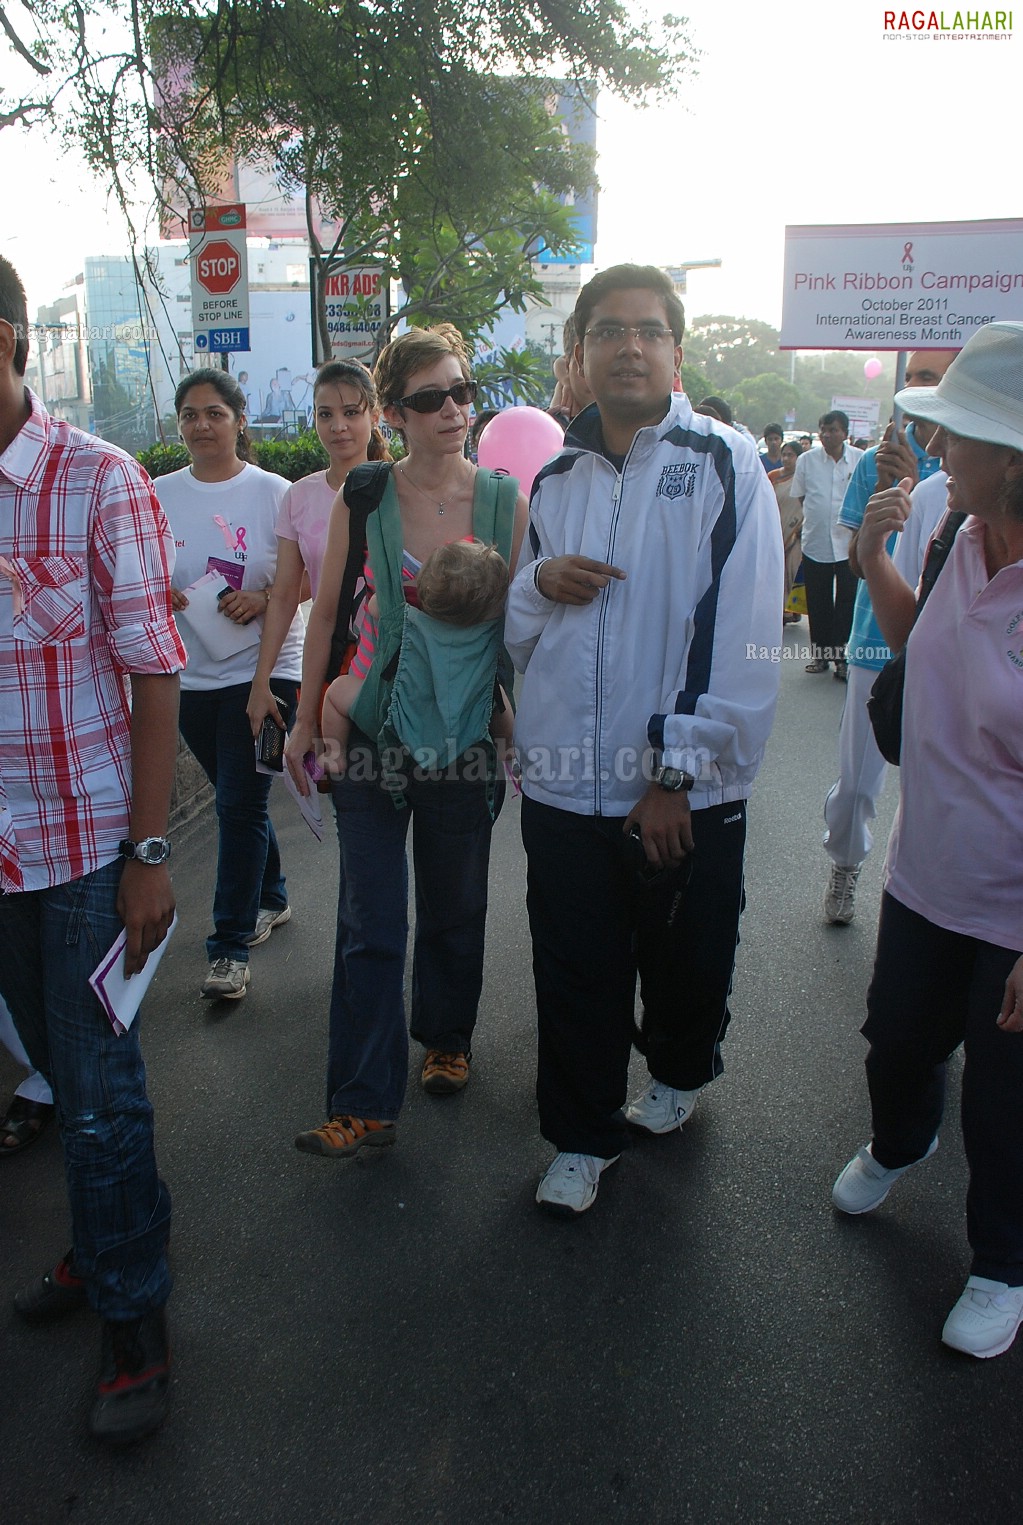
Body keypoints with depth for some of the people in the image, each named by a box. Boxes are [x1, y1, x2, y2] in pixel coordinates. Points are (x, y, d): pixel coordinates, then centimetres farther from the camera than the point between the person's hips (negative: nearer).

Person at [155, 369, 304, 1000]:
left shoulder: (272, 491, -3)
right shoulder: (160, 494, 7)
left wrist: (264, 599, -20)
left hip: (263, 669, -4)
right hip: (191, 673, 4)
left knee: (241, 806, -6)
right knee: (238, 800, 16)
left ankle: (231, 947, 3)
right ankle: (270, 899, 38)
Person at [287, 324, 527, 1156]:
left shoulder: (506, 500, -2)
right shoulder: (362, 497, -2)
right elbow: (327, 614, 3)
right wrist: (306, 720, 3)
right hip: (372, 734, 0)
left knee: (456, 906, 16)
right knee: (370, 922, 0)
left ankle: (446, 1039, 40)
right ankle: (365, 1102, 11)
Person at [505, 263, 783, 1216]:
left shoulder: (725, 466, -4)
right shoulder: (556, 481, 11)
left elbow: (739, 638, -11)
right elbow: (519, 632, 17)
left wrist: (677, 775, -15)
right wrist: (540, 581, -7)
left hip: (685, 792, -3)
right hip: (565, 782, 3)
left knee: (684, 960, 16)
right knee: (574, 970, 11)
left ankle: (678, 1072, 47)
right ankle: (581, 1137, 31)